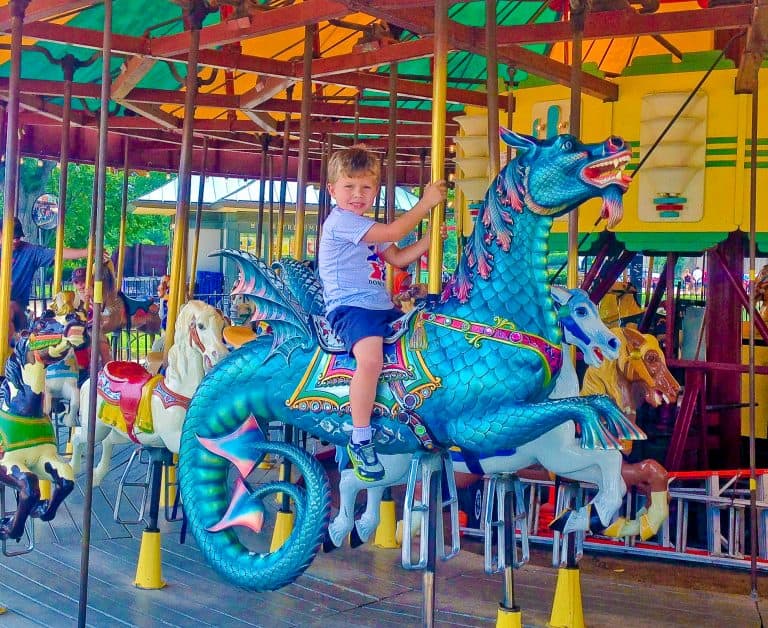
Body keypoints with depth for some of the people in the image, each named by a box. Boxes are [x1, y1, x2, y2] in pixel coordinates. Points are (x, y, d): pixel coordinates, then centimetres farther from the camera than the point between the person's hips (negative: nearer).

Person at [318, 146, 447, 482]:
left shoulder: (369, 227, 21)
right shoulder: (340, 220, -10)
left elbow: (398, 258, 22)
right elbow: (391, 233, -17)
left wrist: (430, 238, 9)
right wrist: (425, 203, -8)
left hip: (383, 308, 10)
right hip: (350, 306, -10)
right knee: (371, 358, -35)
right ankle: (360, 440, -24)